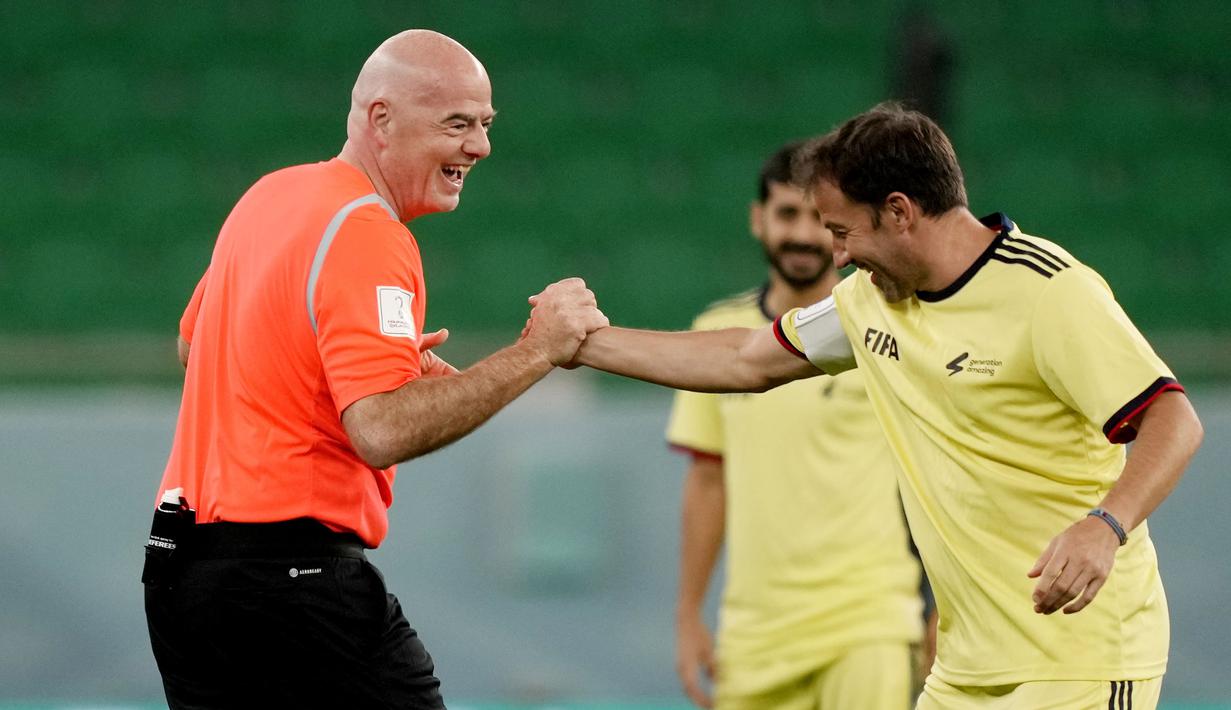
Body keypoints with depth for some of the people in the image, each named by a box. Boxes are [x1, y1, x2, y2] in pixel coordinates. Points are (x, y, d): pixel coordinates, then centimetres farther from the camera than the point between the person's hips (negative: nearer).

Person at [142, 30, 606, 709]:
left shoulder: (271, 194, 12)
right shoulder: (369, 238, -17)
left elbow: (192, 343, 28)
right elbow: (382, 431, -27)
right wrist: (535, 352, -22)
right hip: (291, 570, -9)